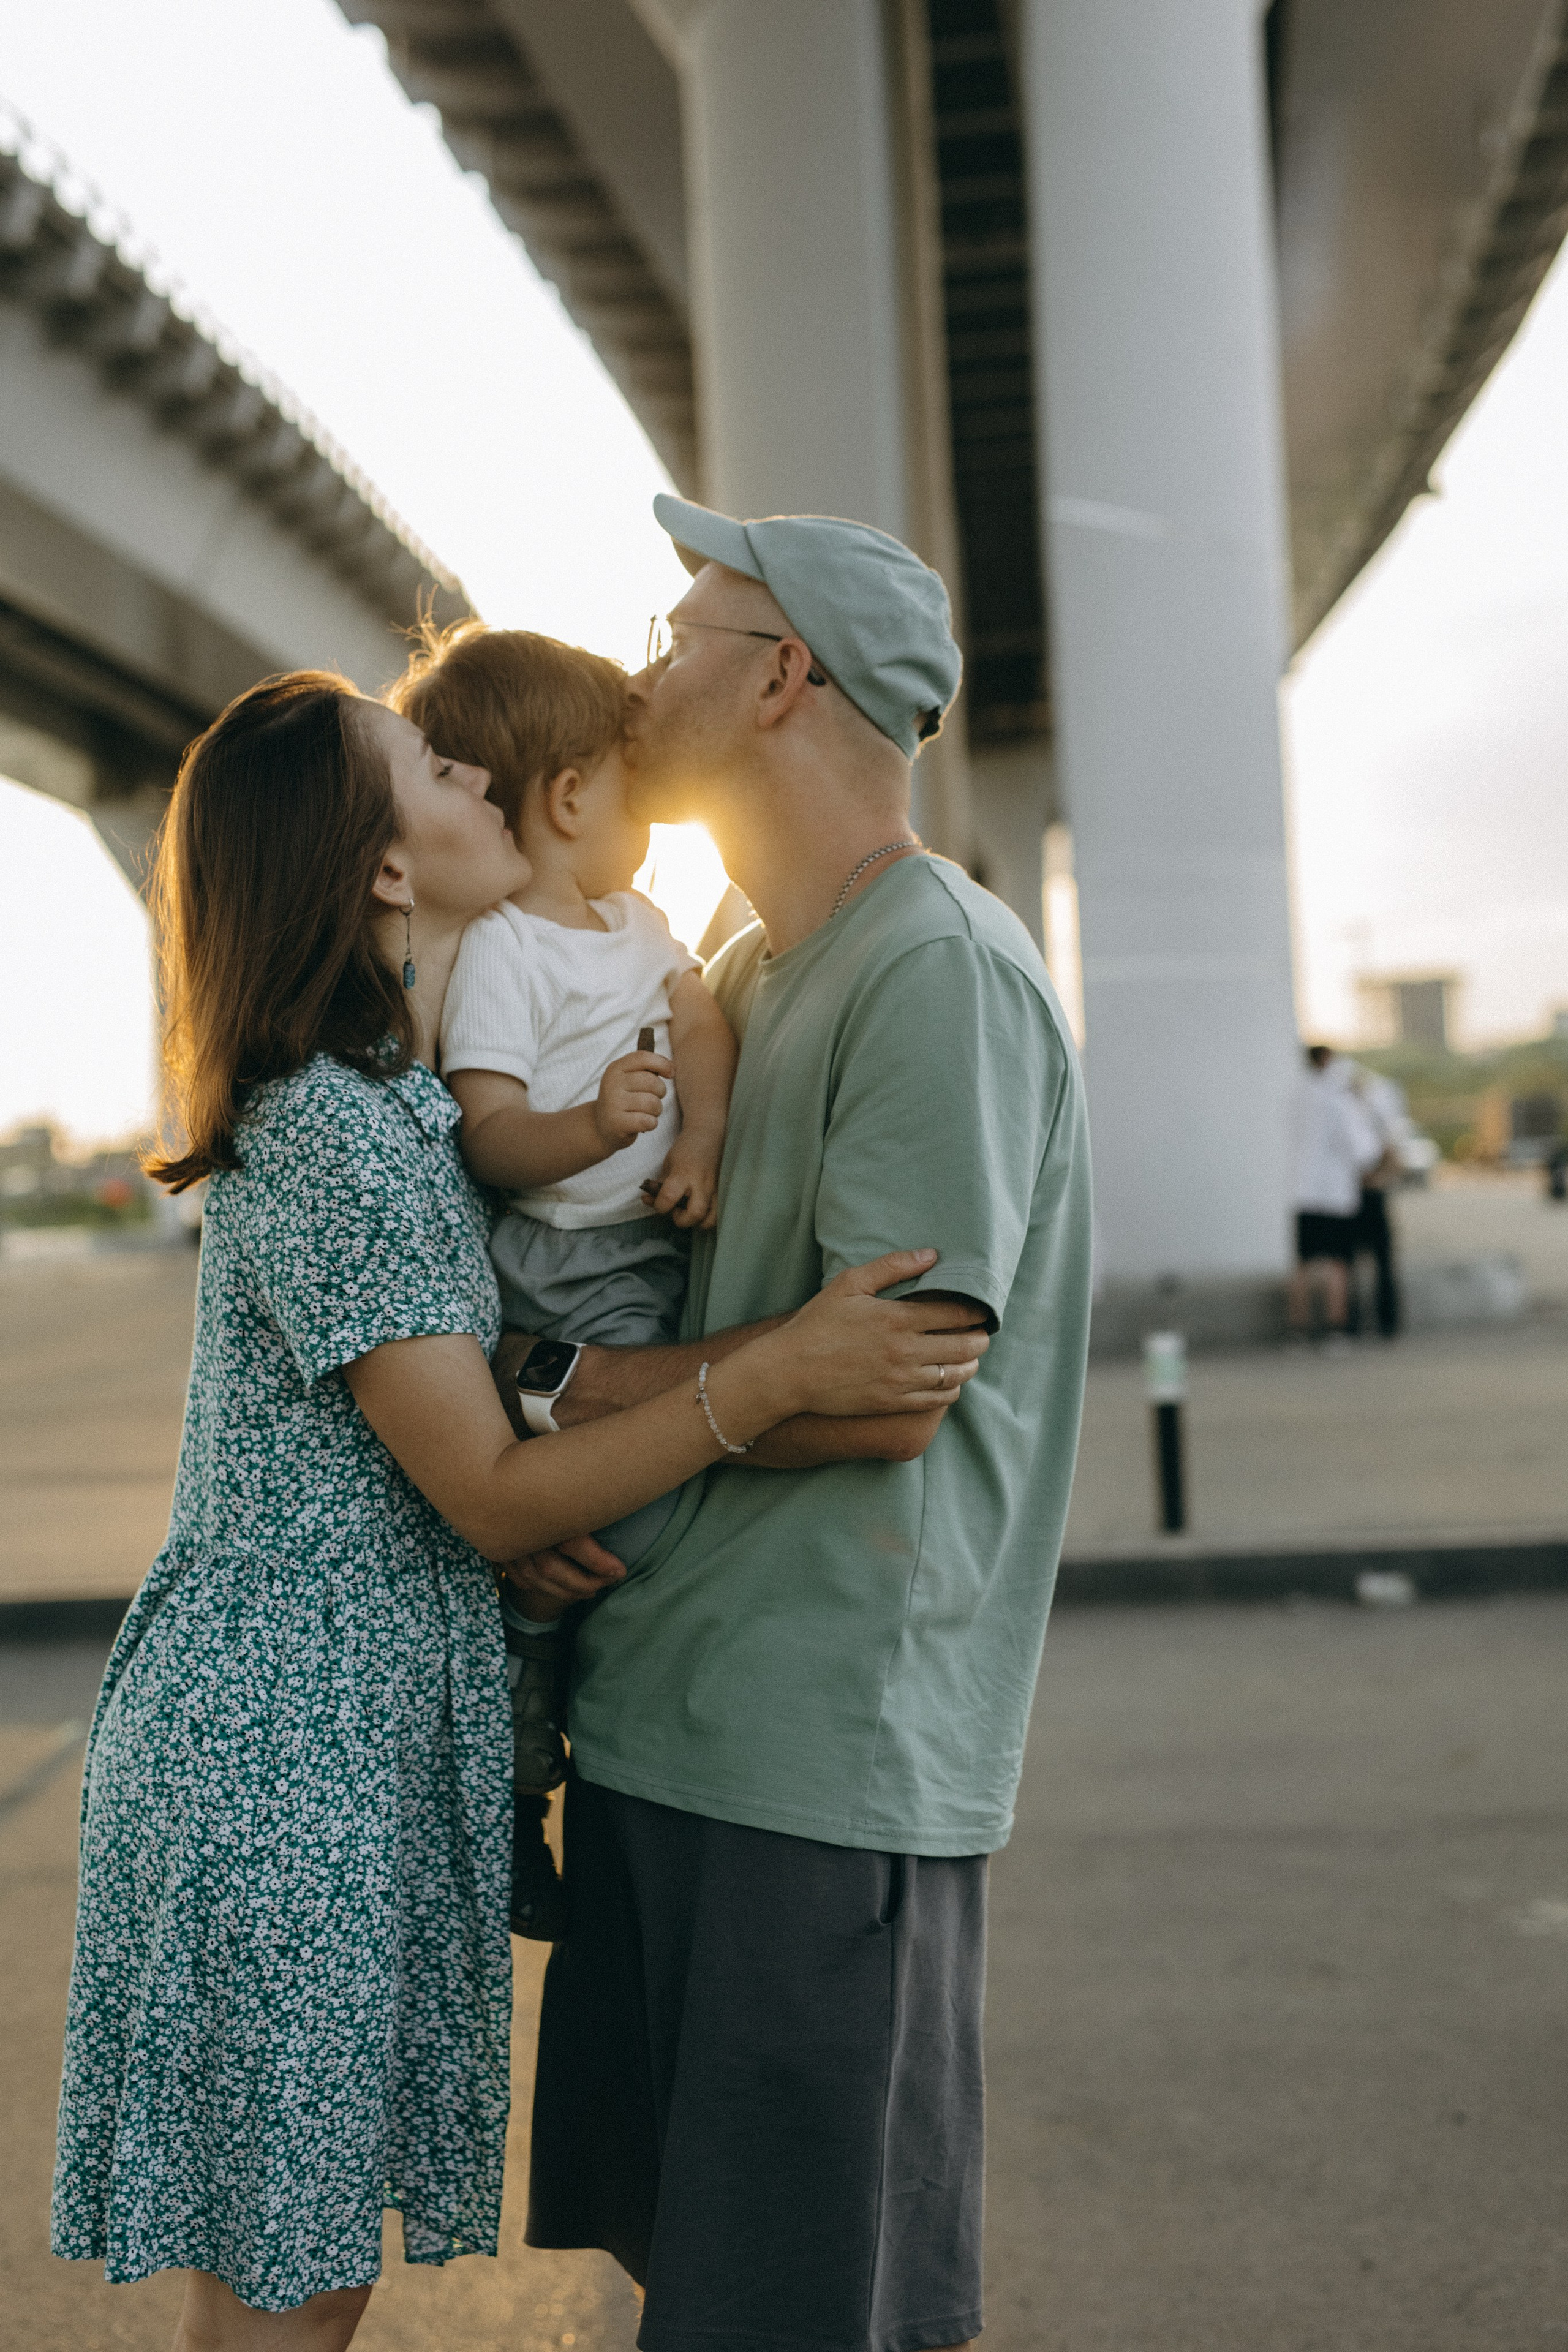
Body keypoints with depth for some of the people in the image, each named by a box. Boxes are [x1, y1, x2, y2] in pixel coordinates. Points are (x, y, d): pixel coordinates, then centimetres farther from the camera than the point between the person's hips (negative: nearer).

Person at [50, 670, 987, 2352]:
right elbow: (491, 1498, -19)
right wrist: (779, 1374, -29)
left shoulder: (394, 1095, 11)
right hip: (285, 1763, -9)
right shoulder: (333, 1139, -20)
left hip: (364, 1737, 9)